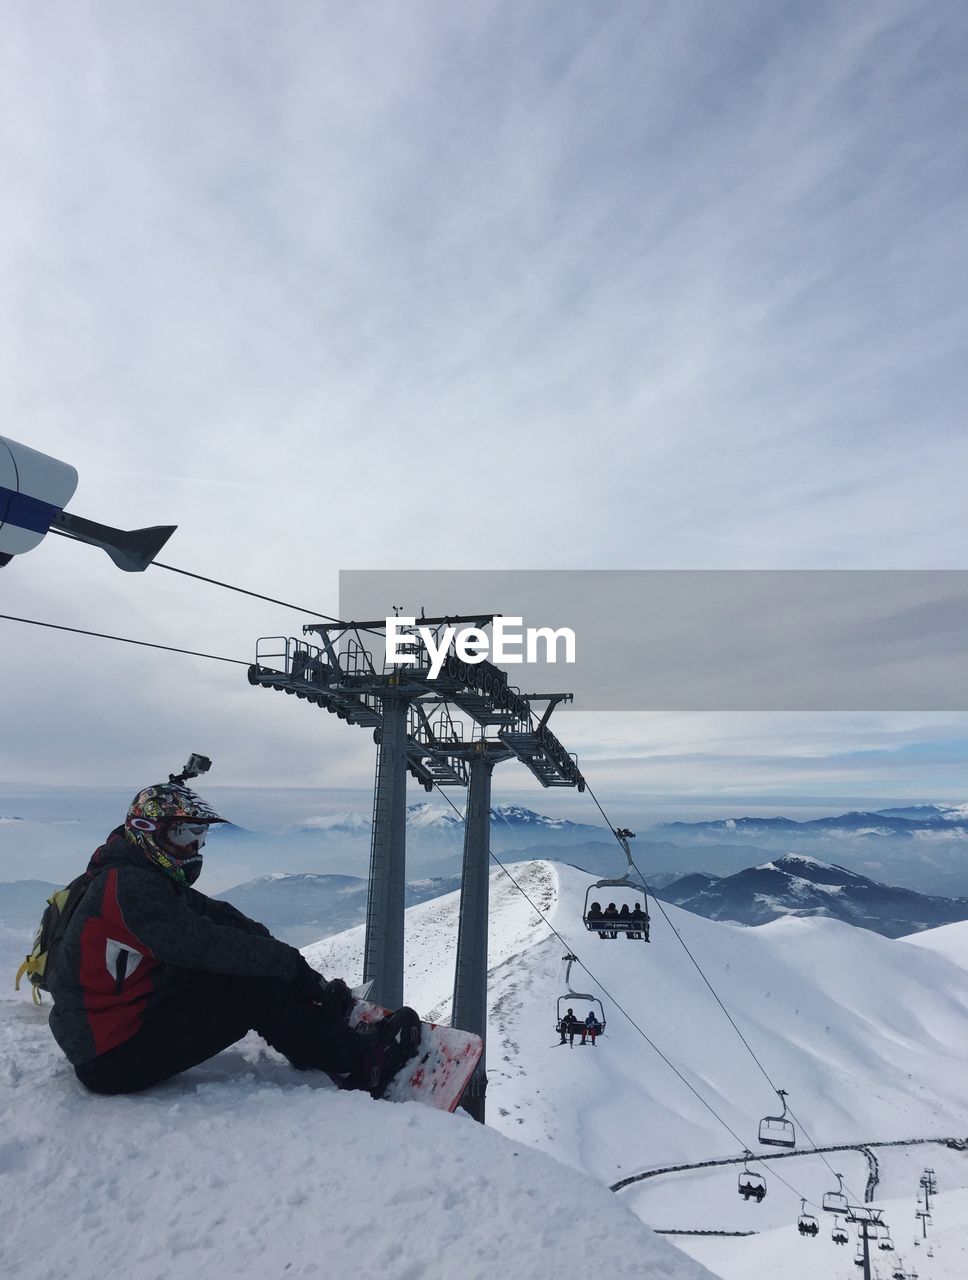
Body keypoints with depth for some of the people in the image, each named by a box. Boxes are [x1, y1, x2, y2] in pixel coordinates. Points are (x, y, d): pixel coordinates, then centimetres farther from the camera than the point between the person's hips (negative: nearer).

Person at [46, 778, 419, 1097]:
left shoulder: (154, 881, 10)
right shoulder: (131, 886, -22)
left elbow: (217, 915, 6)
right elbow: (204, 945, -27)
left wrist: (279, 952, -9)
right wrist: (292, 963, -21)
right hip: (112, 1061, -10)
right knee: (257, 991, -17)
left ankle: (325, 1021, 6)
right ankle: (361, 1066, -7)